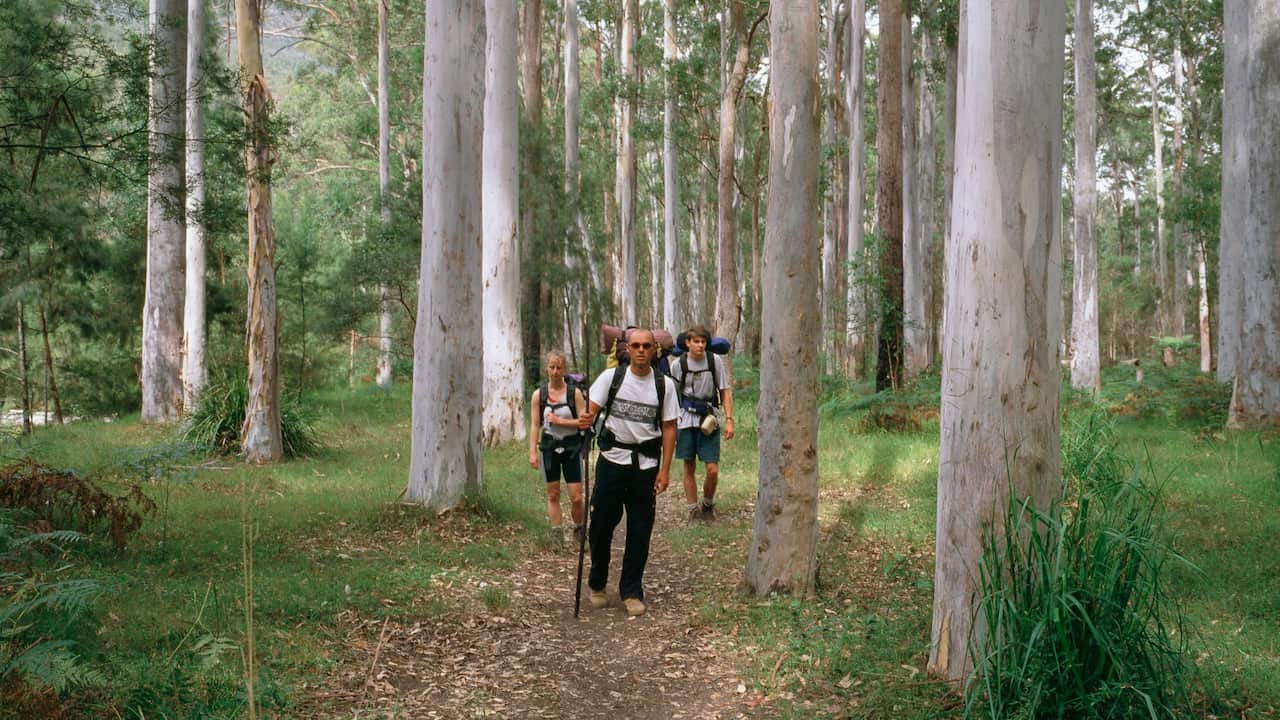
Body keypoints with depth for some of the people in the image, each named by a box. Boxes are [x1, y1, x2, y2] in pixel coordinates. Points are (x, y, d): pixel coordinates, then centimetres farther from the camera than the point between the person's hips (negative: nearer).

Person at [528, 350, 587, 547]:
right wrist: (532, 452, -7)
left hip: (571, 447, -1)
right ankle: (557, 535, 16)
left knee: (576, 497, -2)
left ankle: (579, 530, 21)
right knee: (553, 495, 7)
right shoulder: (538, 395, 0)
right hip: (549, 447, 1)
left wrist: (560, 421, -15)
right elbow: (534, 425, -1)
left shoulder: (574, 393, -4)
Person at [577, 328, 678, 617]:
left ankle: (631, 592, 18)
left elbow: (669, 428, 4)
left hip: (646, 465, 1)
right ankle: (597, 584, 25)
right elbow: (591, 410, -6)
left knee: (640, 532, 4)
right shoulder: (612, 376, 0)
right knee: (601, 525, 4)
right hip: (612, 460, -1)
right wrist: (586, 420, -31)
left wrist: (665, 470, -2)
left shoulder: (664, 384, 2)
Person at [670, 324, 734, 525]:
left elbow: (725, 391, 2)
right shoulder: (678, 364, -2)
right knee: (689, 467, 6)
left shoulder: (715, 361, -2)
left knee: (712, 470, -4)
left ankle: (707, 505, 21)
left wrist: (729, 420, -5)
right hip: (686, 419, 0)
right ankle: (693, 511, 18)